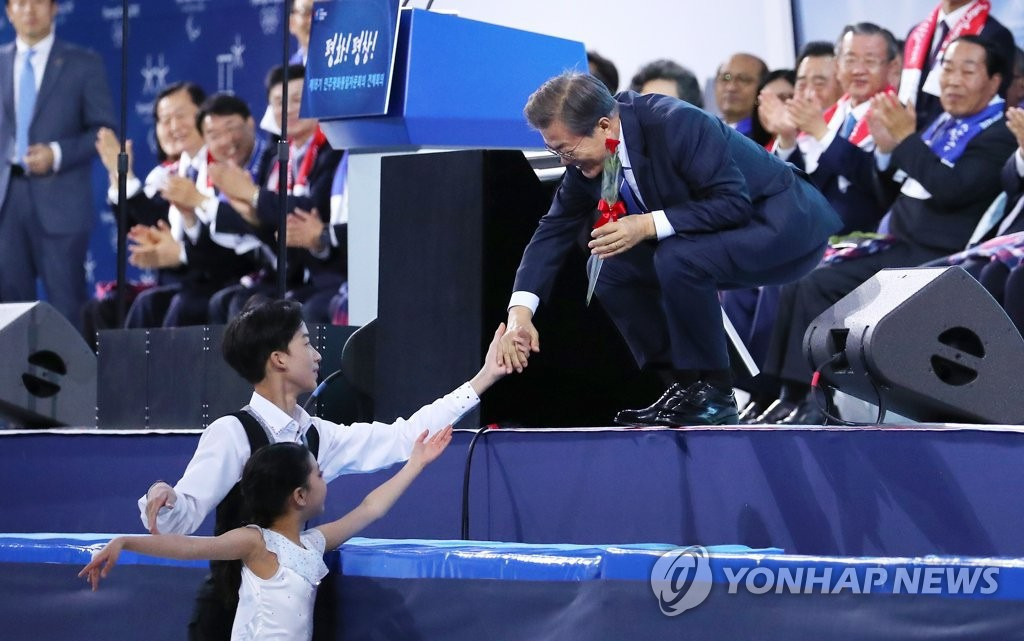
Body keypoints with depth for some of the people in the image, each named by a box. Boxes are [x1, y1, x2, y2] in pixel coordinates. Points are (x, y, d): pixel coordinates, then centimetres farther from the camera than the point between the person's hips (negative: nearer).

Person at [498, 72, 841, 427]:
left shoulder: (677, 125, -30)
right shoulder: (586, 159, -7)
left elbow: (734, 202, -29)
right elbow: (554, 229, 0)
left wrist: (648, 225, -35)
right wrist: (520, 311, -11)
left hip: (786, 227, -9)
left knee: (678, 258, -31)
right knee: (611, 265, -2)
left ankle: (711, 394, -17)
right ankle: (682, 386, 3)